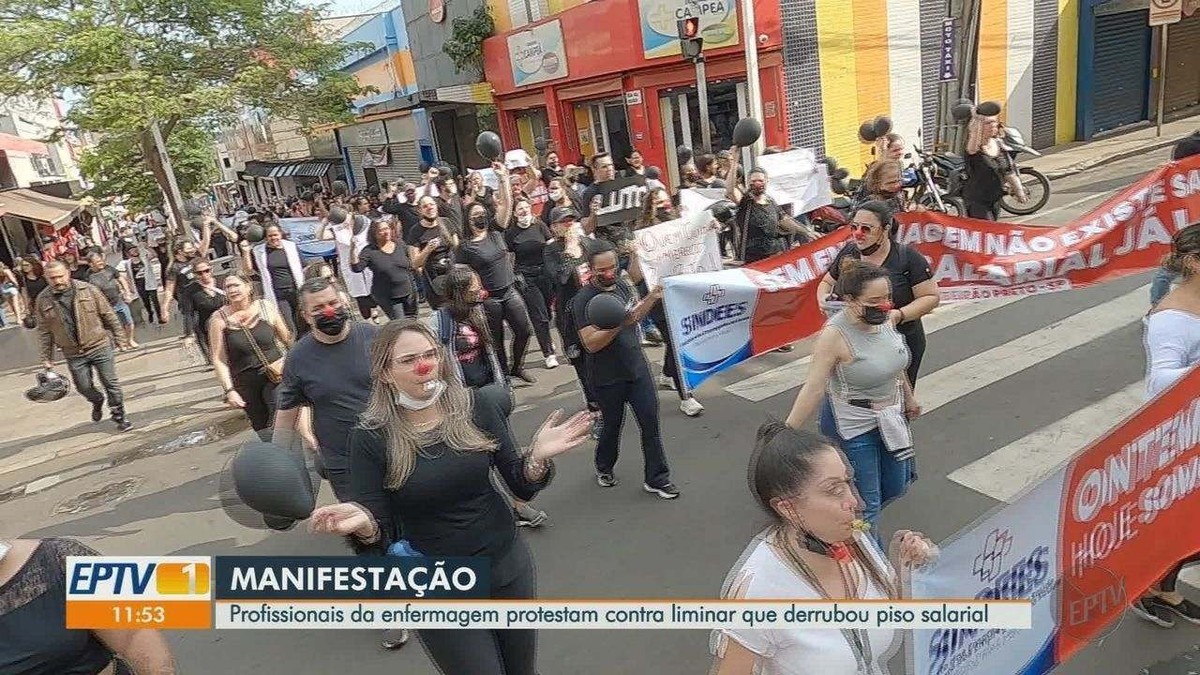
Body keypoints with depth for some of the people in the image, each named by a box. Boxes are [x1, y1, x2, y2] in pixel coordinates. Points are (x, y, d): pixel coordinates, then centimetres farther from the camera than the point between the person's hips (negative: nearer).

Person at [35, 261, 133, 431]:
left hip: (100, 347, -2)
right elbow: (44, 332, 5)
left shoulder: (88, 289, -7)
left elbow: (108, 315, 1)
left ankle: (119, 417, 18)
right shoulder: (43, 300, -2)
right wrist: (47, 357, 6)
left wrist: (119, 337, 3)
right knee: (83, 387, 7)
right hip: (74, 354, 2)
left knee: (111, 384, 2)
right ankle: (97, 402, 41)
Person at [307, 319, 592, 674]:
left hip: (508, 564, 3)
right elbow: (381, 535, -11)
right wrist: (363, 523, -33)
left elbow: (522, 488, -5)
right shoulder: (371, 437, -13)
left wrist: (537, 456, -26)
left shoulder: (476, 407, -10)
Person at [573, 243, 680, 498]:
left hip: (638, 369, 5)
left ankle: (656, 479, 16)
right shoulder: (584, 300, -18)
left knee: (651, 423, 3)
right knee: (612, 425, 14)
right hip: (608, 378, -5)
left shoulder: (621, 284, 2)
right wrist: (618, 325, -34)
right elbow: (591, 343, -24)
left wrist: (652, 298, 2)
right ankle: (604, 468, 41)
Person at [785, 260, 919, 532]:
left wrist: (909, 397, 25)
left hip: (891, 416, 7)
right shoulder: (835, 334, -28)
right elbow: (813, 389, -25)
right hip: (852, 427, -7)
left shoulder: (888, 318, -7)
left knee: (895, 487, 23)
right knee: (866, 507, 4)